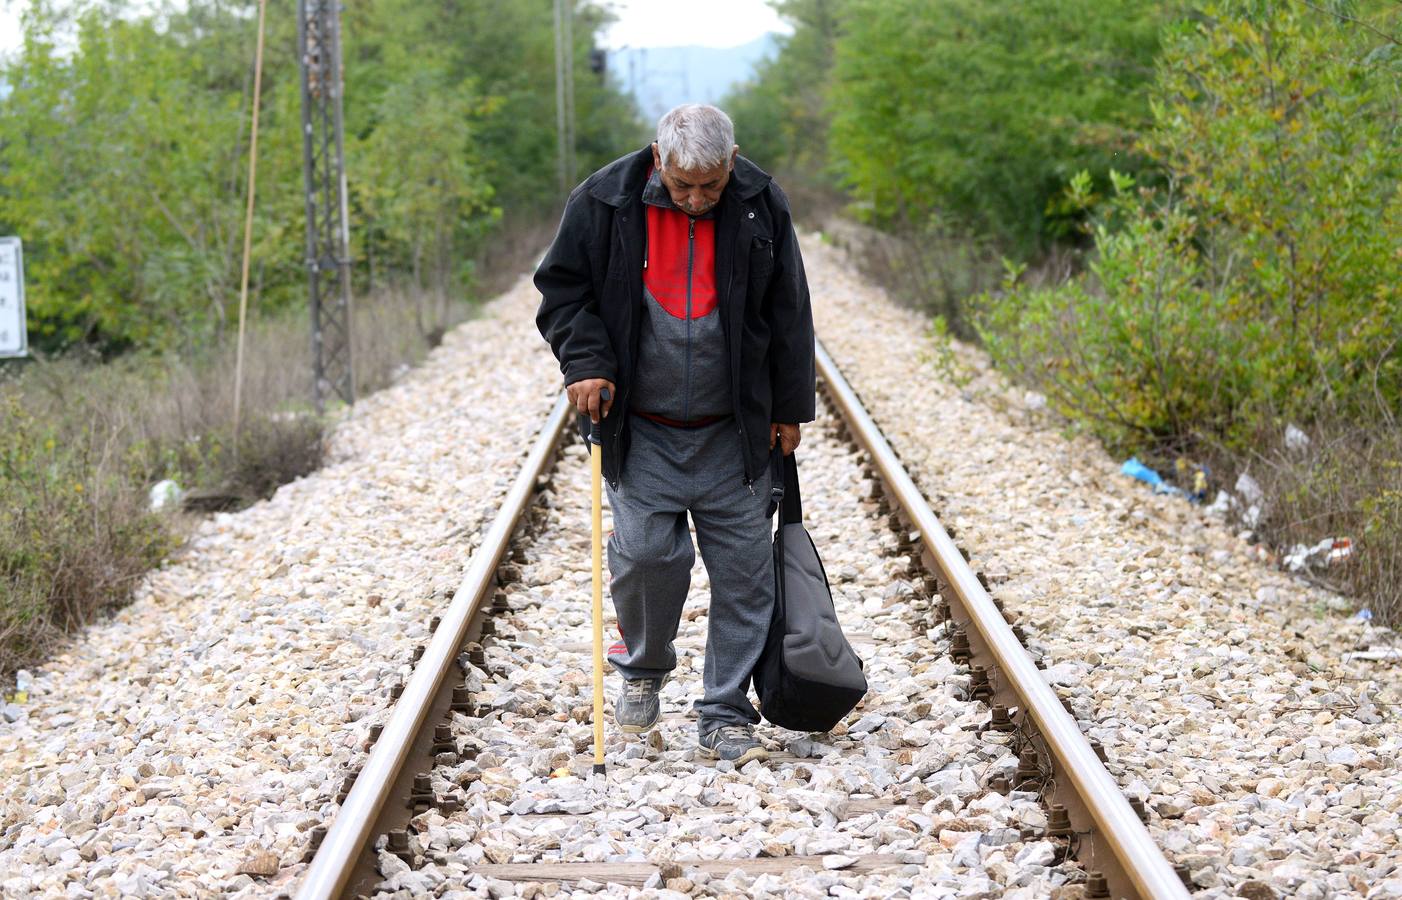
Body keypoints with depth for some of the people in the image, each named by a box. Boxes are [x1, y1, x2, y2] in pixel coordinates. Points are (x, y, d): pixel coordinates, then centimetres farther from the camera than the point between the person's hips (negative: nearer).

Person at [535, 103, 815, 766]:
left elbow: (787, 313, 5)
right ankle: (643, 668, 20)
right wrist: (585, 362, -11)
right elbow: (562, 288, 4)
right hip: (640, 430, -1)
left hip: (732, 433, 1)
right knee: (647, 552, -10)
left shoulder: (761, 206, -4)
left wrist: (789, 409, 6)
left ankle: (725, 717, 11)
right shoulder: (603, 202, -8)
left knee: (744, 569, 0)